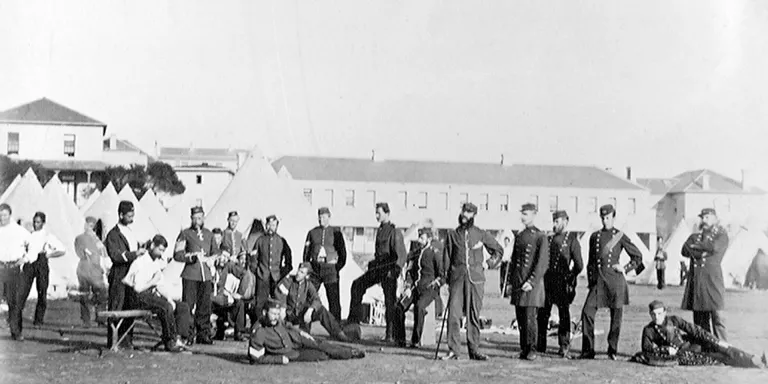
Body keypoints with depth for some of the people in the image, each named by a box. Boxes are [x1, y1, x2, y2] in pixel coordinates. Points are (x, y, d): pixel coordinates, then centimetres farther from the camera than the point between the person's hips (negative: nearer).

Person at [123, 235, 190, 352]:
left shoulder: (158, 263, 19)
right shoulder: (140, 262, -7)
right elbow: (137, 288, -14)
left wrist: (169, 298, 1)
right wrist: (152, 282, -6)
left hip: (155, 295, 9)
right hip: (142, 297, -9)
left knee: (183, 307, -7)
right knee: (166, 307, -34)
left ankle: (178, 337, -20)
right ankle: (171, 340, -24)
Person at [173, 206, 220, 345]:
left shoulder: (209, 234, 17)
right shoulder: (185, 234, 3)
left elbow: (215, 252, 24)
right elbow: (177, 255, -2)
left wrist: (211, 259, 3)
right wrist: (192, 257, -14)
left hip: (206, 275, 4)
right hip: (190, 275, -4)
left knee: (205, 306, 4)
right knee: (187, 306, -5)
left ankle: (203, 334, 11)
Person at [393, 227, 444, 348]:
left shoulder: (435, 253, -3)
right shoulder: (415, 252, 15)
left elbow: (442, 276, -3)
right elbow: (409, 270, 15)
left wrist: (432, 285, -11)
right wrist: (408, 287, 0)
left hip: (429, 289, -5)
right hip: (415, 287, 5)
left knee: (419, 306, -34)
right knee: (400, 306, -20)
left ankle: (416, 341, -25)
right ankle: (399, 339, -11)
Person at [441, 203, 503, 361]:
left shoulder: (481, 235, 7)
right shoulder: (452, 234, 9)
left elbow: (498, 250, 19)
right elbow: (446, 258, 10)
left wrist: (489, 263, 6)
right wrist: (447, 279, 3)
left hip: (476, 278, 0)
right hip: (457, 277, 0)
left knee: (474, 315, 3)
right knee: (453, 313, -8)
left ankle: (474, 350, 10)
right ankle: (453, 350, -3)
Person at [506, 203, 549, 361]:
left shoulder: (540, 236, -5)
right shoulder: (519, 236, 15)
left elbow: (543, 263, -11)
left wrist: (531, 282, -17)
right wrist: (510, 282, 12)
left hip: (532, 280, -6)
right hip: (517, 282, 6)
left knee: (530, 317, -8)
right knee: (520, 317, 7)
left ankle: (532, 350, 1)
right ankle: (523, 349, 14)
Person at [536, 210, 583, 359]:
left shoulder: (572, 240, 1)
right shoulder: (550, 239, 16)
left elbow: (579, 265, -3)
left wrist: (570, 279, -4)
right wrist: (541, 277, 8)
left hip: (562, 281, -5)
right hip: (547, 280, 5)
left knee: (564, 313, -1)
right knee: (542, 313, 5)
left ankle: (564, 348, 4)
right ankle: (540, 346, 13)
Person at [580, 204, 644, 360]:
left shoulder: (620, 236, 3)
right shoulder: (594, 236, 12)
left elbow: (638, 256, 8)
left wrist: (625, 269, -4)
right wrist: (590, 280, 13)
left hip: (614, 278, -2)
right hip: (598, 279, 3)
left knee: (616, 315, 2)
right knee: (587, 312, -8)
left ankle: (613, 350, 15)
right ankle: (588, 350, -1)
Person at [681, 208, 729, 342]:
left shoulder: (721, 235, 8)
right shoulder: (695, 236, 21)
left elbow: (715, 248, -12)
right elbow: (684, 251, 4)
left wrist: (695, 246, 1)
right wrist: (704, 251, -8)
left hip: (712, 277, -5)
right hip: (695, 278, 5)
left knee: (716, 316, -9)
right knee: (699, 319, 5)